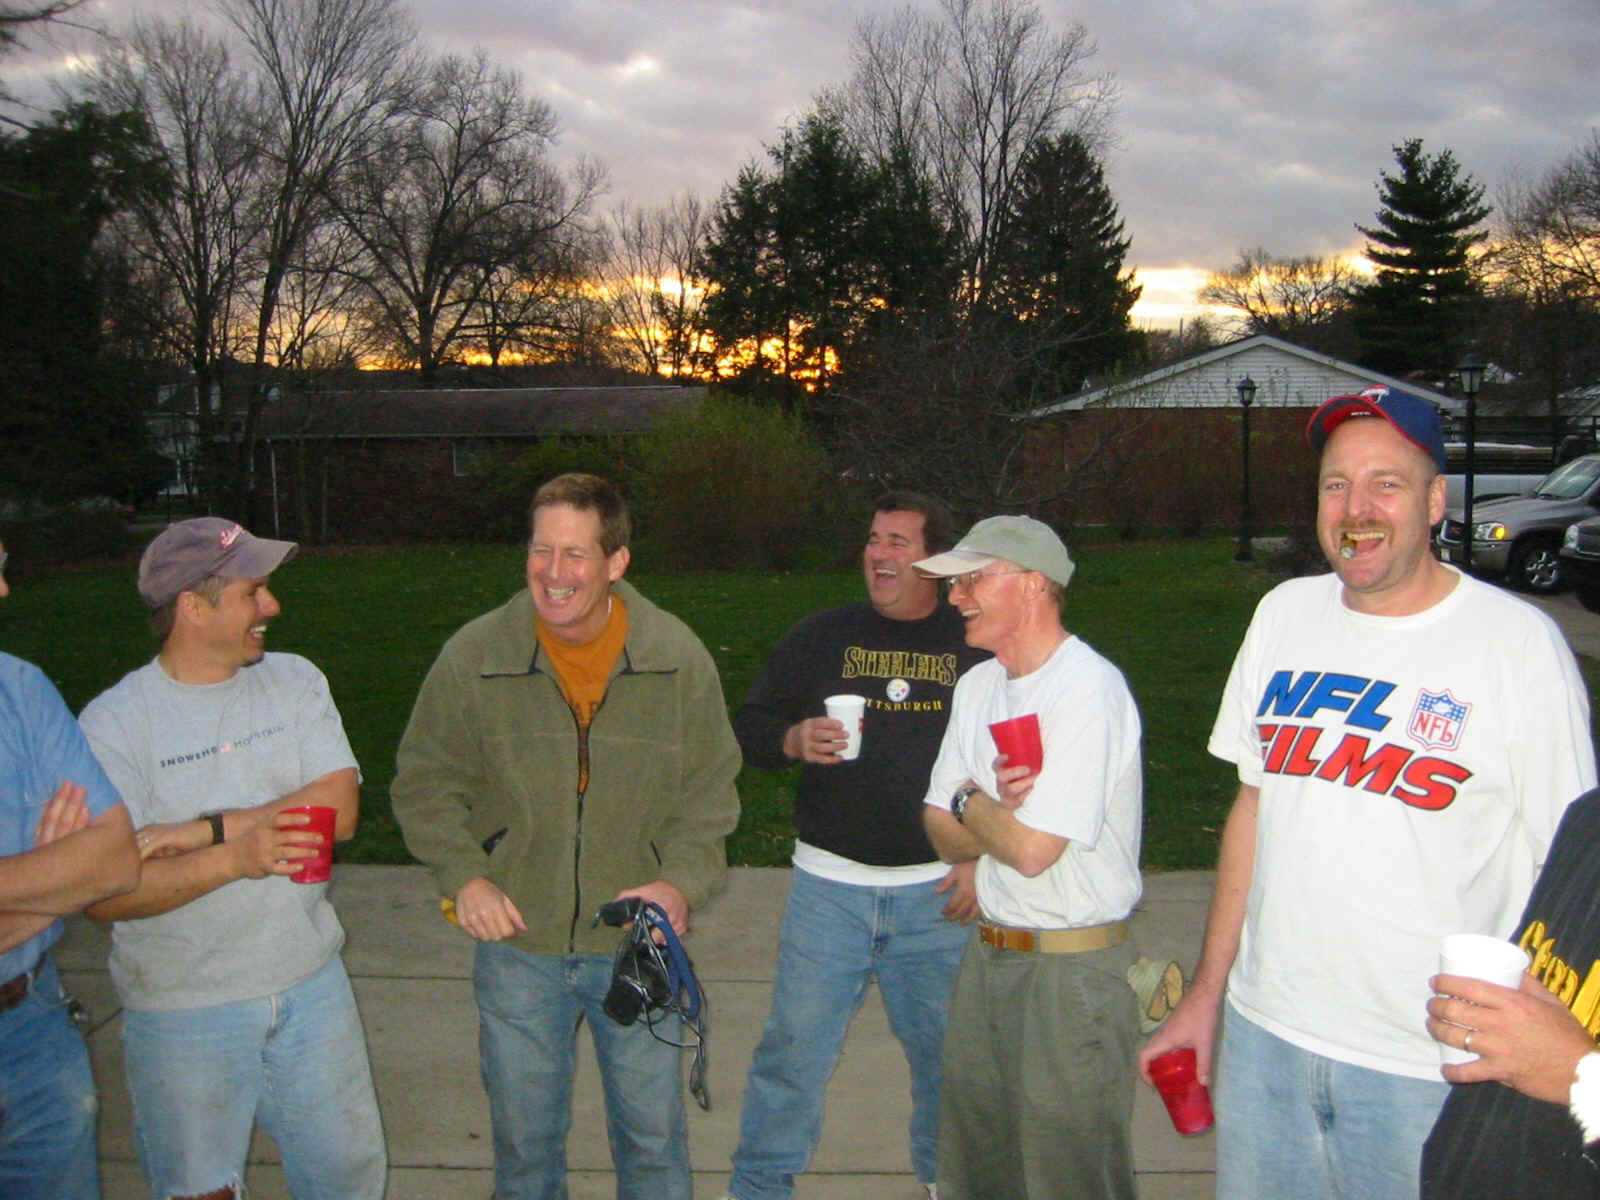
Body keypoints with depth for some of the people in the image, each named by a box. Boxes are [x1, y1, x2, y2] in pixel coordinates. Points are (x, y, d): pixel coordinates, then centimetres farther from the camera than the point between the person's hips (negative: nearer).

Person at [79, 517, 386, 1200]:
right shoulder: (112, 723, -11)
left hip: (310, 984, 3)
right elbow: (104, 894, -17)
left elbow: (339, 809, -12)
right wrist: (232, 857, -29)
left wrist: (202, 829, -18)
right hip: (183, 1010, -3)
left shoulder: (294, 682, 0)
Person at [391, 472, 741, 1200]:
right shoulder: (473, 657, -10)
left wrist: (684, 880, -13)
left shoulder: (678, 658, -8)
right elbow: (425, 783, 1)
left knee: (653, 1135, 16)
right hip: (517, 948, 0)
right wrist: (462, 875, -13)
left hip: (639, 946, 0)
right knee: (523, 1140, 19)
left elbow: (710, 789, 1)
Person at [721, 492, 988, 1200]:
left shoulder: (976, 650, 4)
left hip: (937, 892, 0)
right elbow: (747, 729, 9)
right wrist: (794, 741, -13)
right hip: (830, 884, 0)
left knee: (943, 1046, 12)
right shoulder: (820, 638, 6)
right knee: (796, 1044, 2)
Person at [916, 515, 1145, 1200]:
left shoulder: (1089, 689, -19)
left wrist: (969, 802, -7)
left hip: (1074, 969, -8)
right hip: (989, 955, 8)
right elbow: (944, 834, 6)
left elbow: (1032, 850, -24)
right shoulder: (977, 686, 7)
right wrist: (997, 810, -14)